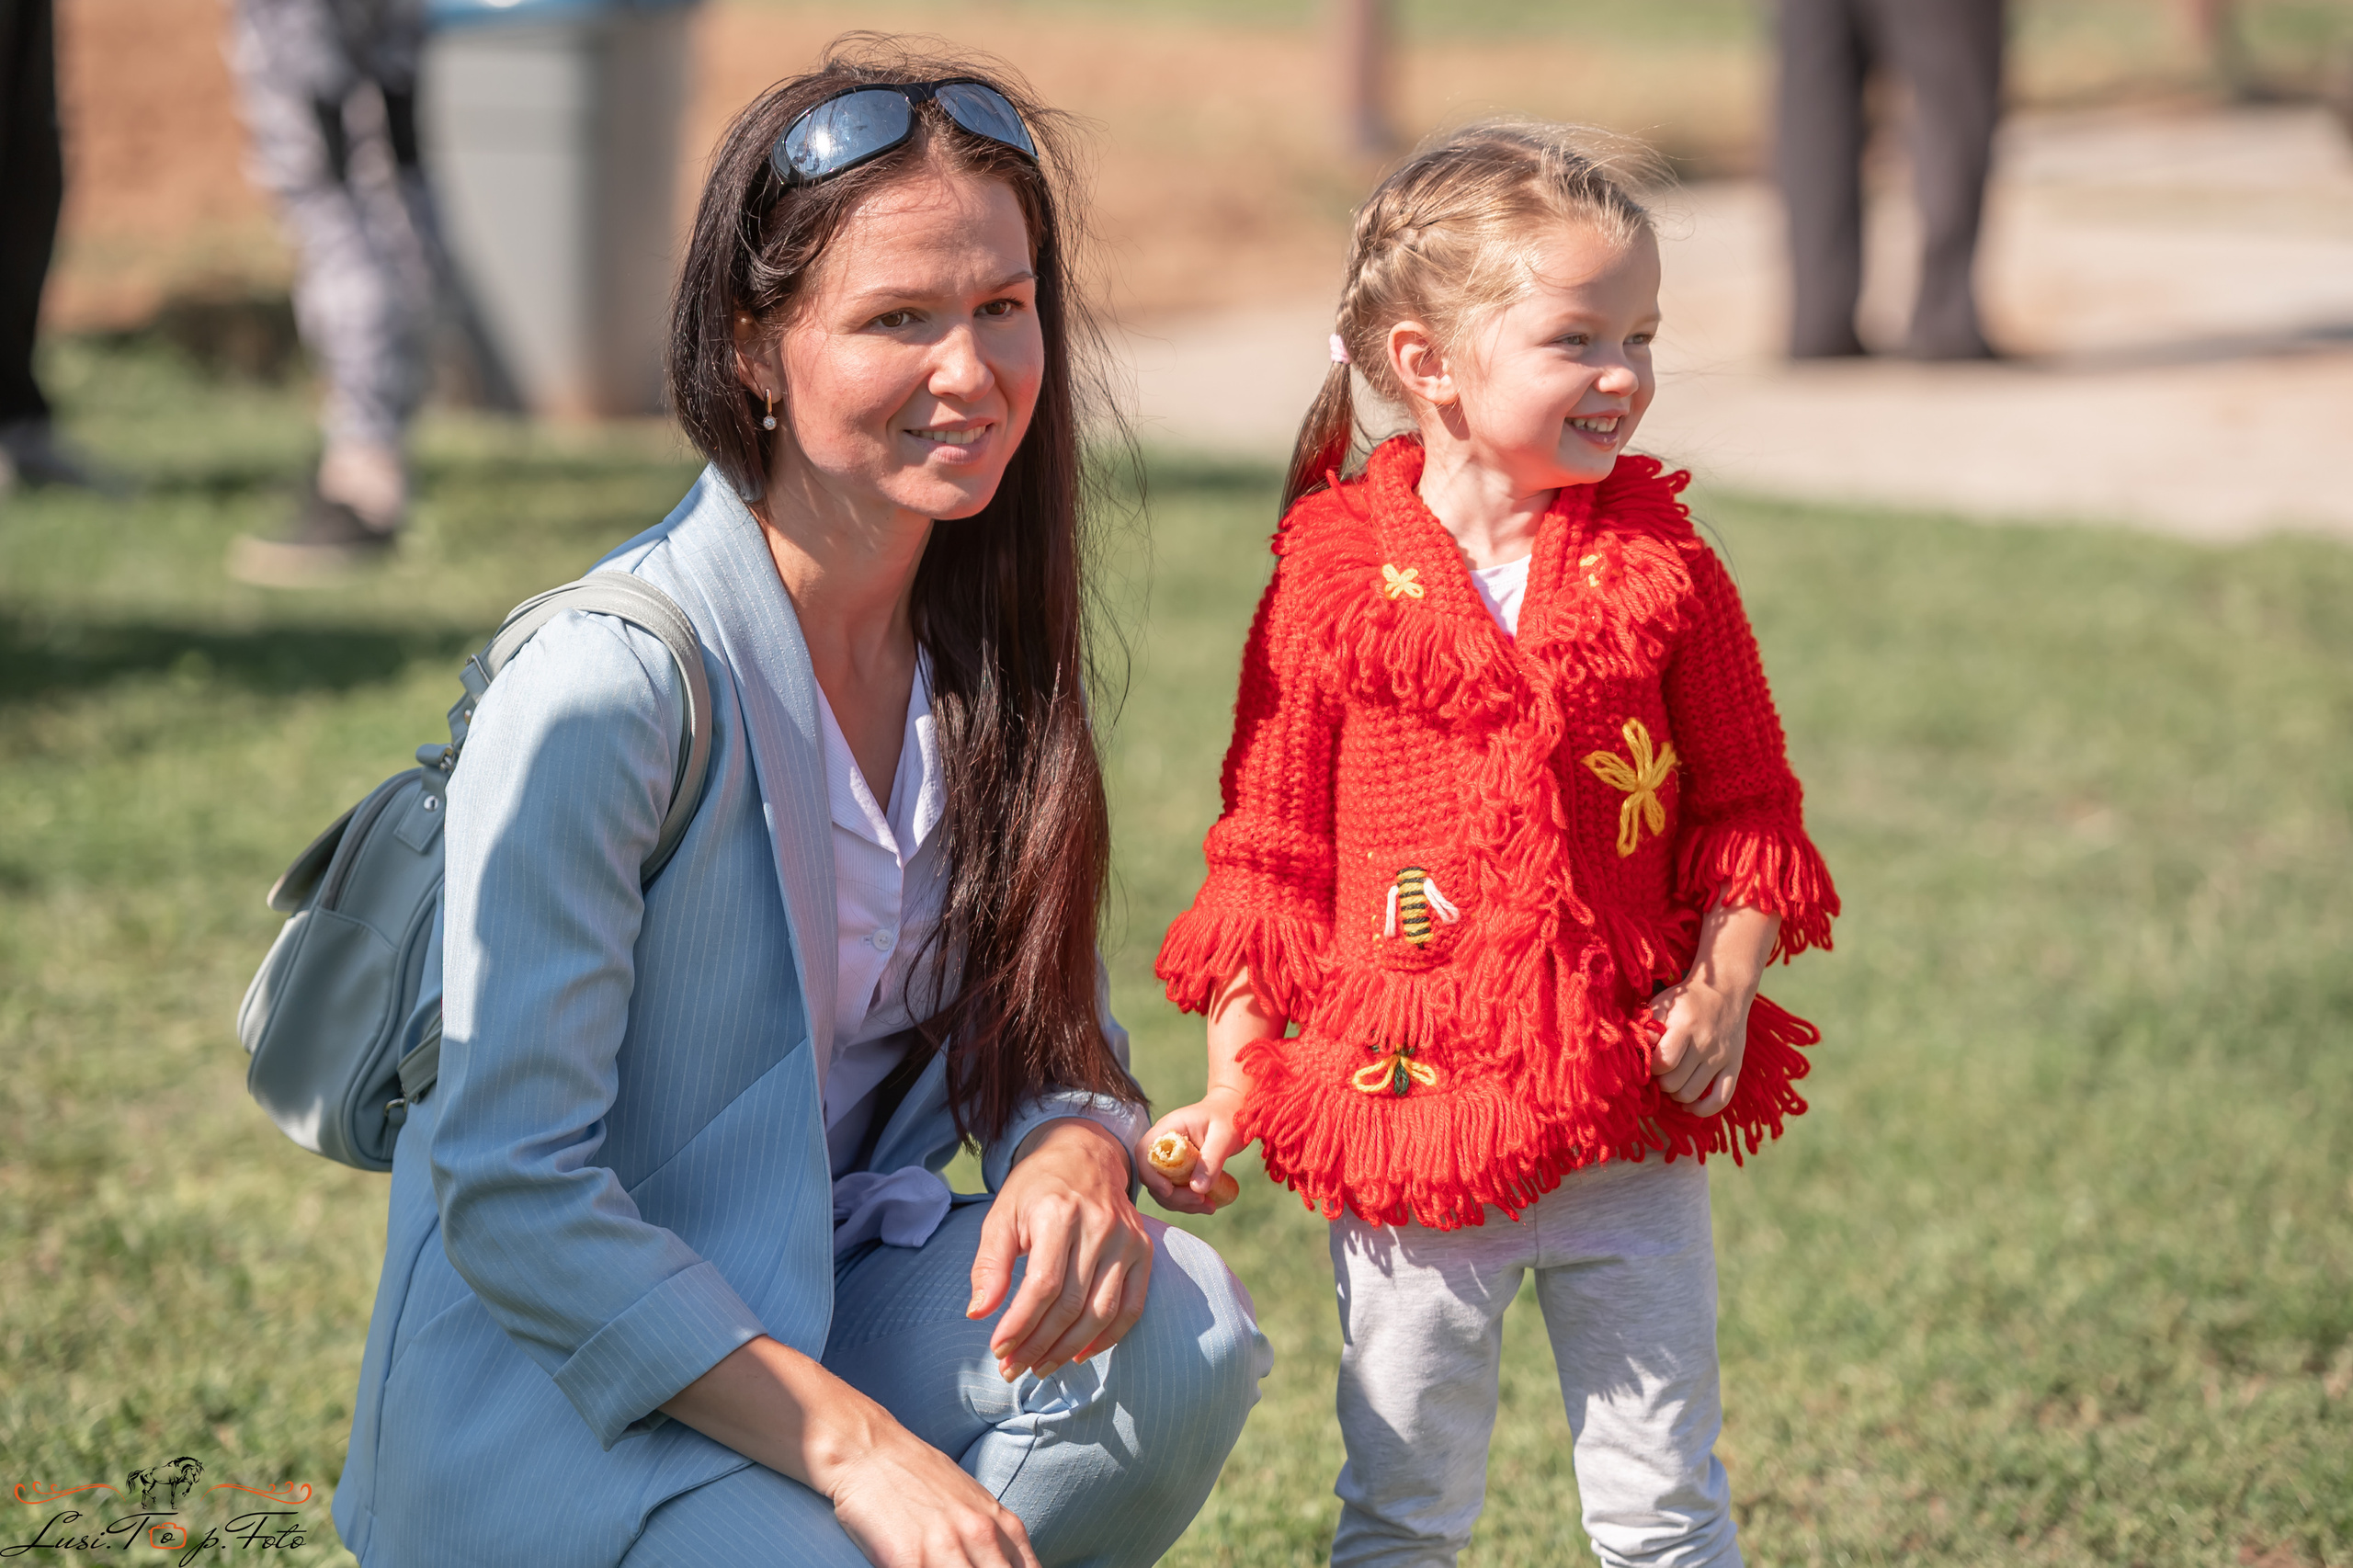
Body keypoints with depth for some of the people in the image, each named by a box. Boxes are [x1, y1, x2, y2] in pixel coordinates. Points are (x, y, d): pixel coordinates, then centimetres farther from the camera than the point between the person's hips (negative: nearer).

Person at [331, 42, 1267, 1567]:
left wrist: (1073, 1156, -17)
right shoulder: (605, 684, -20)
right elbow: (510, 1193, -20)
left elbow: (1050, 1030, 9)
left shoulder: (978, 643, 2)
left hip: (828, 1294, 6)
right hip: (548, 1379, -6)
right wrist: (852, 1446, -25)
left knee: (1178, 1330, -21)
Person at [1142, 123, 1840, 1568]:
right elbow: (1269, 852, 2)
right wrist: (1230, 1085, -1)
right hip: (1408, 1111, -1)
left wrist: (1724, 987, -8)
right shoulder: (1334, 585, -5)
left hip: (1632, 1125, 1)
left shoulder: (1663, 572, 0)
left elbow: (1750, 809, 7)